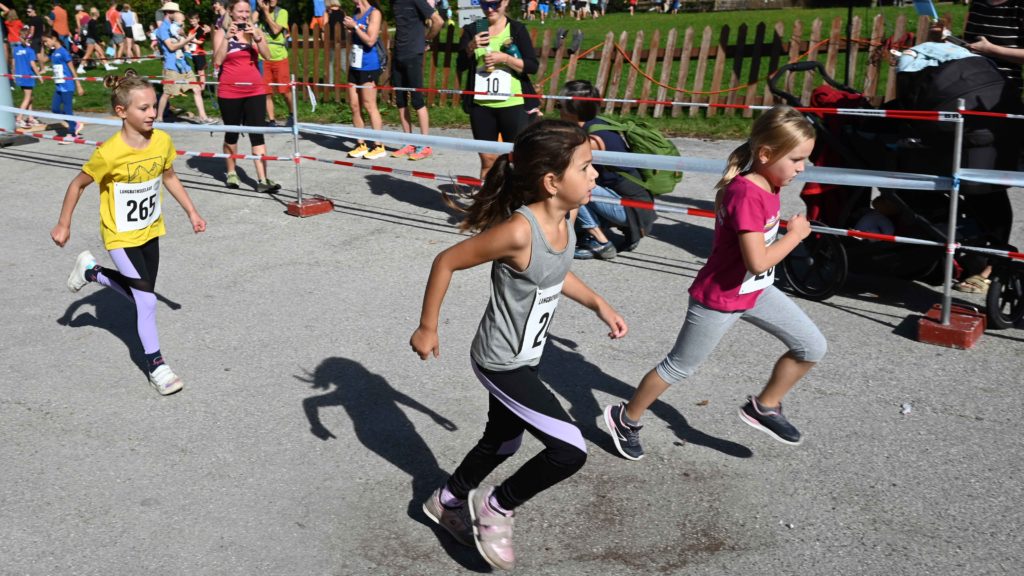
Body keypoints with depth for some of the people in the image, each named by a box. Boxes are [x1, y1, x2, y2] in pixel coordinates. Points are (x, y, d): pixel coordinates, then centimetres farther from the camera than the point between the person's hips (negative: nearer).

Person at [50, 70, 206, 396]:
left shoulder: (162, 141, -10)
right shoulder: (109, 153, -25)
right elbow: (78, 185, -10)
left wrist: (191, 212, 9)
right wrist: (63, 225, -3)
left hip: (150, 230, 6)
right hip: (121, 236, -6)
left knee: (139, 293, 19)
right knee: (147, 301, -10)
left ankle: (91, 271, 43)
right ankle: (156, 366, 6)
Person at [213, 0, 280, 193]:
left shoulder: (255, 30, 7)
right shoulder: (221, 32, -1)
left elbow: (267, 55, -6)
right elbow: (217, 61, -10)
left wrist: (257, 37, -21)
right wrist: (227, 37, -17)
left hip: (255, 90, 2)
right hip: (230, 92, -2)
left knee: (257, 133, -4)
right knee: (232, 133, 9)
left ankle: (262, 179, -8)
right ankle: (231, 173, 25)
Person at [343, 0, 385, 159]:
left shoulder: (374, 13, -9)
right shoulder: (356, 13, 13)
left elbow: (370, 40, -17)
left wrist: (354, 26, -11)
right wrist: (348, 27, 5)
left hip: (368, 67, -8)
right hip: (354, 65, 8)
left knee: (369, 106, -5)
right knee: (354, 106, 7)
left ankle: (379, 146, 1)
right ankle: (361, 144, 14)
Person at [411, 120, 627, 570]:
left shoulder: (566, 215, -6)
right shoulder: (519, 231, -31)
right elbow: (446, 262, -21)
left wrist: (598, 304, 8)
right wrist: (427, 328, -13)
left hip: (524, 358, 9)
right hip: (501, 364, -9)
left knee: (501, 443, 26)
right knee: (571, 451, -9)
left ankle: (446, 502, 51)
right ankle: (496, 506, 15)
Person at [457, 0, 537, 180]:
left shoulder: (517, 29, 1)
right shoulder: (472, 30, 8)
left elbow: (533, 66, -3)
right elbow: (460, 65, 2)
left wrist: (505, 58, -16)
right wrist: (470, 47, -16)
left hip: (512, 104, -2)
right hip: (481, 105, 2)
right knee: (487, 159, 8)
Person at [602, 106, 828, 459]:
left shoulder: (768, 184, -2)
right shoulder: (746, 194, -30)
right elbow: (757, 261, -32)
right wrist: (795, 234, -20)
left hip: (755, 291, 9)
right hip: (718, 299, -9)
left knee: (813, 347, 8)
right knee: (679, 368, 8)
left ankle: (763, 407, 26)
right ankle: (625, 419, 29)